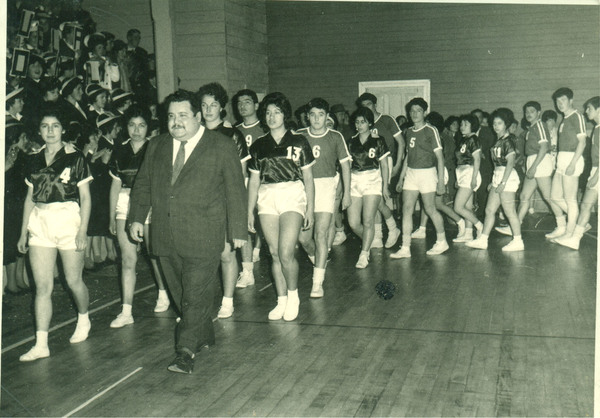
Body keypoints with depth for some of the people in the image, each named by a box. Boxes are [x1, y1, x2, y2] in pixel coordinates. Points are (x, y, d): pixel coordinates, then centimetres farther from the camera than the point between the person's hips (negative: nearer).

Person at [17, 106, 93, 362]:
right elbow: (30, 198, 16)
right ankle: (41, 344, 3)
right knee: (42, 286, 0)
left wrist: (82, 231, -10)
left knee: (73, 280, 6)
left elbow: (85, 198, -3)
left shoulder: (75, 158, -2)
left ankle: (83, 320, 35)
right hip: (40, 223, 4)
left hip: (68, 220, -4)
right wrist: (24, 232, 13)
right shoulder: (35, 161, 11)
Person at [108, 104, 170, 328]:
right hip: (125, 205, 3)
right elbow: (116, 184, 14)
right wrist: (112, 217, 15)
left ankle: (163, 293, 35)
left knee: (155, 253, 9)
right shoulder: (120, 151, 9)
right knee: (128, 258, -1)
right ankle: (126, 311, 2)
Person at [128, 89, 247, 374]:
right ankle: (204, 336, 29)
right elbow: (143, 184, 19)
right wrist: (137, 217, 9)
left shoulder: (222, 148, 0)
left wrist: (237, 231, -1)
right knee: (180, 293, 12)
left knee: (197, 294, -7)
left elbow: (235, 192, 1)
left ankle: (186, 350, -3)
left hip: (203, 236, -5)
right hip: (165, 237, 5)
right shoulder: (157, 147, 14)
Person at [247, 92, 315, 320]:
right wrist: (249, 212, 12)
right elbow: (254, 180, 15)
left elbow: (308, 177, 6)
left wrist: (310, 208, 2)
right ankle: (281, 301, 17)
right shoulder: (258, 145, 11)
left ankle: (293, 295, 10)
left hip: (292, 196, -3)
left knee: (286, 253, -13)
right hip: (267, 199, 3)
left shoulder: (298, 141, 4)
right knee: (274, 253, 4)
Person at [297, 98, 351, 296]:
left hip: (326, 185, -2)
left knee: (321, 234, -9)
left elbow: (345, 164, 8)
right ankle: (318, 260, 37)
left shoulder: (335, 137, 1)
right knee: (303, 237, 3)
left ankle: (318, 283, -5)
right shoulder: (299, 136, 4)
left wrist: (347, 193, 6)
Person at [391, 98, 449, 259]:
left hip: (427, 173, -6)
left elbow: (440, 157, -8)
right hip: (411, 173, 6)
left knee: (430, 209, 3)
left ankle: (442, 242, 24)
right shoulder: (409, 132, 11)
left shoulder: (431, 131, -7)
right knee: (406, 209, -1)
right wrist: (401, 178, 16)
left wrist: (441, 181, -12)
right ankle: (405, 248, 1)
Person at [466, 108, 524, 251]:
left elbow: (510, 162, -18)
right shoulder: (499, 141, 15)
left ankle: (517, 241, 3)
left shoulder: (508, 141, -11)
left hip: (507, 177, -10)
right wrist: (494, 182, 18)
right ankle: (482, 240, 14)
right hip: (497, 176, 10)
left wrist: (503, 182, -22)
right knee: (489, 210, 10)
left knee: (509, 211, -5)